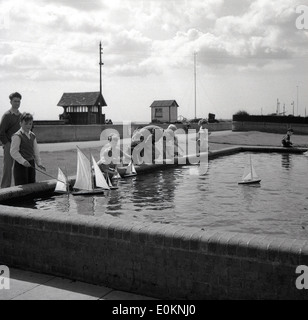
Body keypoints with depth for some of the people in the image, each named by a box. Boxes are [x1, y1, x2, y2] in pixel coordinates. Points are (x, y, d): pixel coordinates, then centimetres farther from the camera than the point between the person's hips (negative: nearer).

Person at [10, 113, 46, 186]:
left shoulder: (32, 136, 11)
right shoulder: (17, 136, -11)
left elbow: (36, 151, 14)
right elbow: (13, 152, -15)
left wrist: (39, 163, 4)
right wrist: (23, 161, -24)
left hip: (31, 163, 7)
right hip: (20, 164, -7)